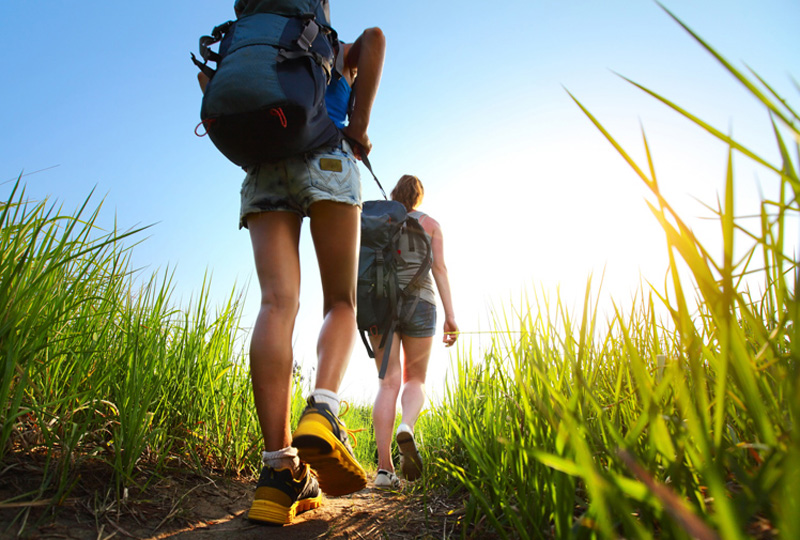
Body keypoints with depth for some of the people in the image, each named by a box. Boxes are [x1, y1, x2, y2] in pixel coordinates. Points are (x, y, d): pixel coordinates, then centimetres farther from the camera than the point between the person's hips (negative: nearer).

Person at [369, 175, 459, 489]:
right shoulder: (430, 224, 12)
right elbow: (439, 269, 1)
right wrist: (450, 316, -3)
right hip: (419, 303, -1)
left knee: (388, 382, -2)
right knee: (415, 380, 10)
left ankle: (384, 467, -12)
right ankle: (406, 427, -23)